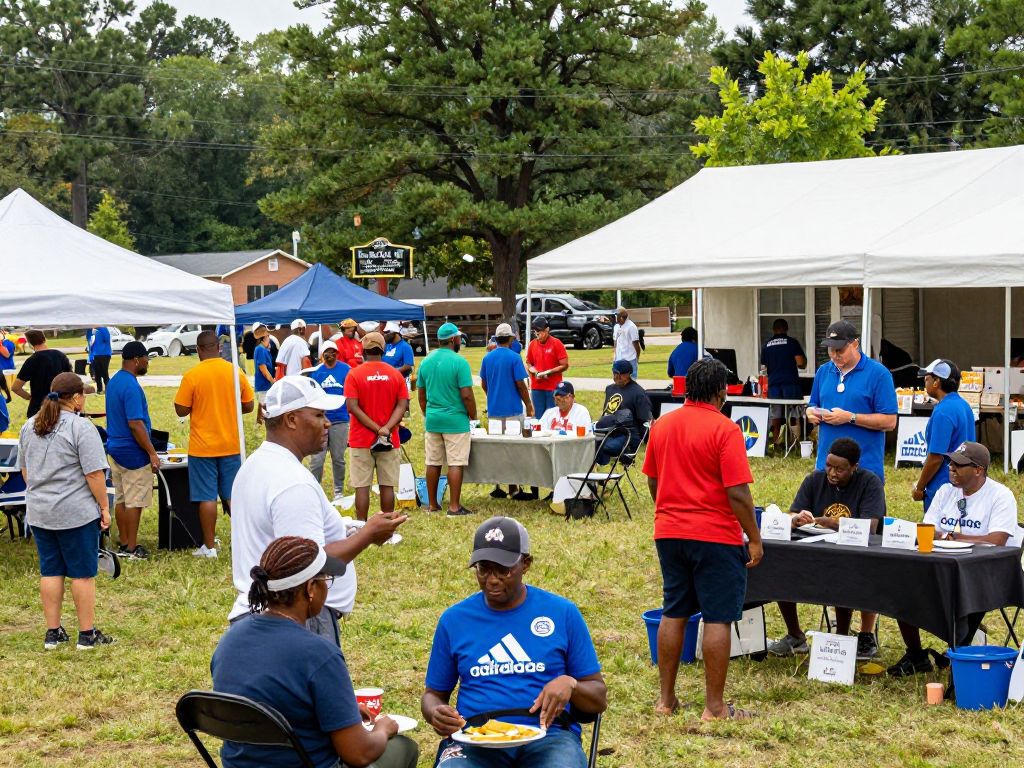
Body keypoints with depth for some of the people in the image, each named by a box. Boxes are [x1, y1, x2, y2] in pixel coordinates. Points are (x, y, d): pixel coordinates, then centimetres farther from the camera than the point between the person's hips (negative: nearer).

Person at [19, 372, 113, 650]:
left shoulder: (30, 426, 9)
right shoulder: (81, 428, -14)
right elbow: (94, 474, -16)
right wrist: (104, 507, -7)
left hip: (39, 512, 6)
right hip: (76, 512, -6)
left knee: (50, 571, 11)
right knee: (83, 573, 2)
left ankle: (53, 632, 14)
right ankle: (87, 634, 7)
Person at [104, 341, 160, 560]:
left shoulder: (113, 382, 11)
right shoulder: (131, 386, -20)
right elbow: (135, 424, -23)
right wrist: (152, 453, -18)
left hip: (115, 449, 9)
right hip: (133, 453, -9)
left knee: (120, 499, 13)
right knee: (135, 502, -2)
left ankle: (123, 544, 19)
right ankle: (131, 548, 2)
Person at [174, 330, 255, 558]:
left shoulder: (191, 376, -12)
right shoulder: (235, 373, -2)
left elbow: (181, 410, -9)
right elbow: (248, 406, 5)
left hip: (202, 447, -3)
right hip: (231, 446, 3)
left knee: (207, 497, 3)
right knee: (233, 495, 10)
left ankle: (209, 546, 8)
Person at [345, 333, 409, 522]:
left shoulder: (354, 374, -5)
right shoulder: (395, 374, 3)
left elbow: (353, 406, -13)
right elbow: (402, 405, -5)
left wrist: (377, 428, -13)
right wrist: (386, 428, -14)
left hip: (361, 440, -2)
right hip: (390, 441, 2)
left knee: (362, 486, 1)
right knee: (387, 485, 6)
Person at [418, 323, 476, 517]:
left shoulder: (426, 362, 6)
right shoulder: (459, 362, -13)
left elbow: (421, 395, 12)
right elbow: (466, 395, -15)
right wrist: (474, 417, -1)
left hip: (432, 420, 6)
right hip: (455, 420, -6)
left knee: (433, 463, 11)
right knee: (455, 464, -2)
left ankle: (432, 505, 17)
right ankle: (454, 507, -2)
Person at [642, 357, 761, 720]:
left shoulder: (662, 425, 6)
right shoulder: (724, 430, -14)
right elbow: (738, 493, -16)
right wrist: (755, 539, -8)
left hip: (669, 532, 6)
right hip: (715, 536, -6)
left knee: (673, 614, 14)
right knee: (717, 619, 0)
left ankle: (666, 698, 20)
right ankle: (715, 707, 4)